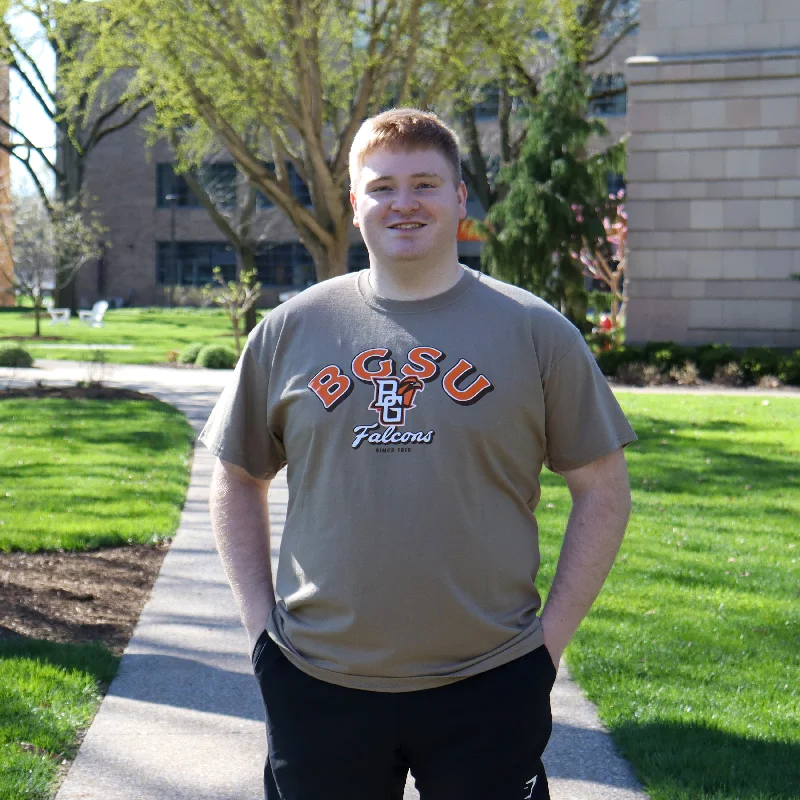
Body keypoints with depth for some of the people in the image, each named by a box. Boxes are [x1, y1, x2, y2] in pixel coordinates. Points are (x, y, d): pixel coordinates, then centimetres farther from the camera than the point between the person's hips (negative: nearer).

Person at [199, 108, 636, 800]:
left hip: (490, 691, -1)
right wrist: (260, 620, 5)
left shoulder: (536, 332, 0)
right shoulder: (289, 332, 4)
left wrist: (551, 636, -2)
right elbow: (237, 478, 14)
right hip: (318, 685, 2)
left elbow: (603, 489, 3)